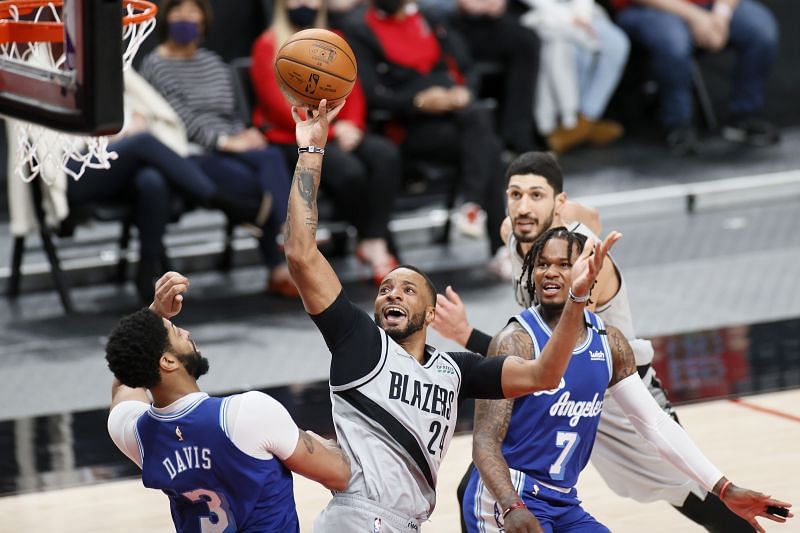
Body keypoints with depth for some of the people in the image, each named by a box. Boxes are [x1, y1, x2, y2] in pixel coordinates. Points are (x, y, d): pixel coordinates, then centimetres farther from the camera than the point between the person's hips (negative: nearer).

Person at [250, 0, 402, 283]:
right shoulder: (267, 46, 1)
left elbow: (352, 90, 14)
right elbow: (279, 106, -8)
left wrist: (351, 125, -8)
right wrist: (329, 130, -16)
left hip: (337, 133, 5)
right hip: (290, 139, -5)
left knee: (386, 154, -25)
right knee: (348, 170, -31)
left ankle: (374, 244, -28)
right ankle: (373, 241, -10)